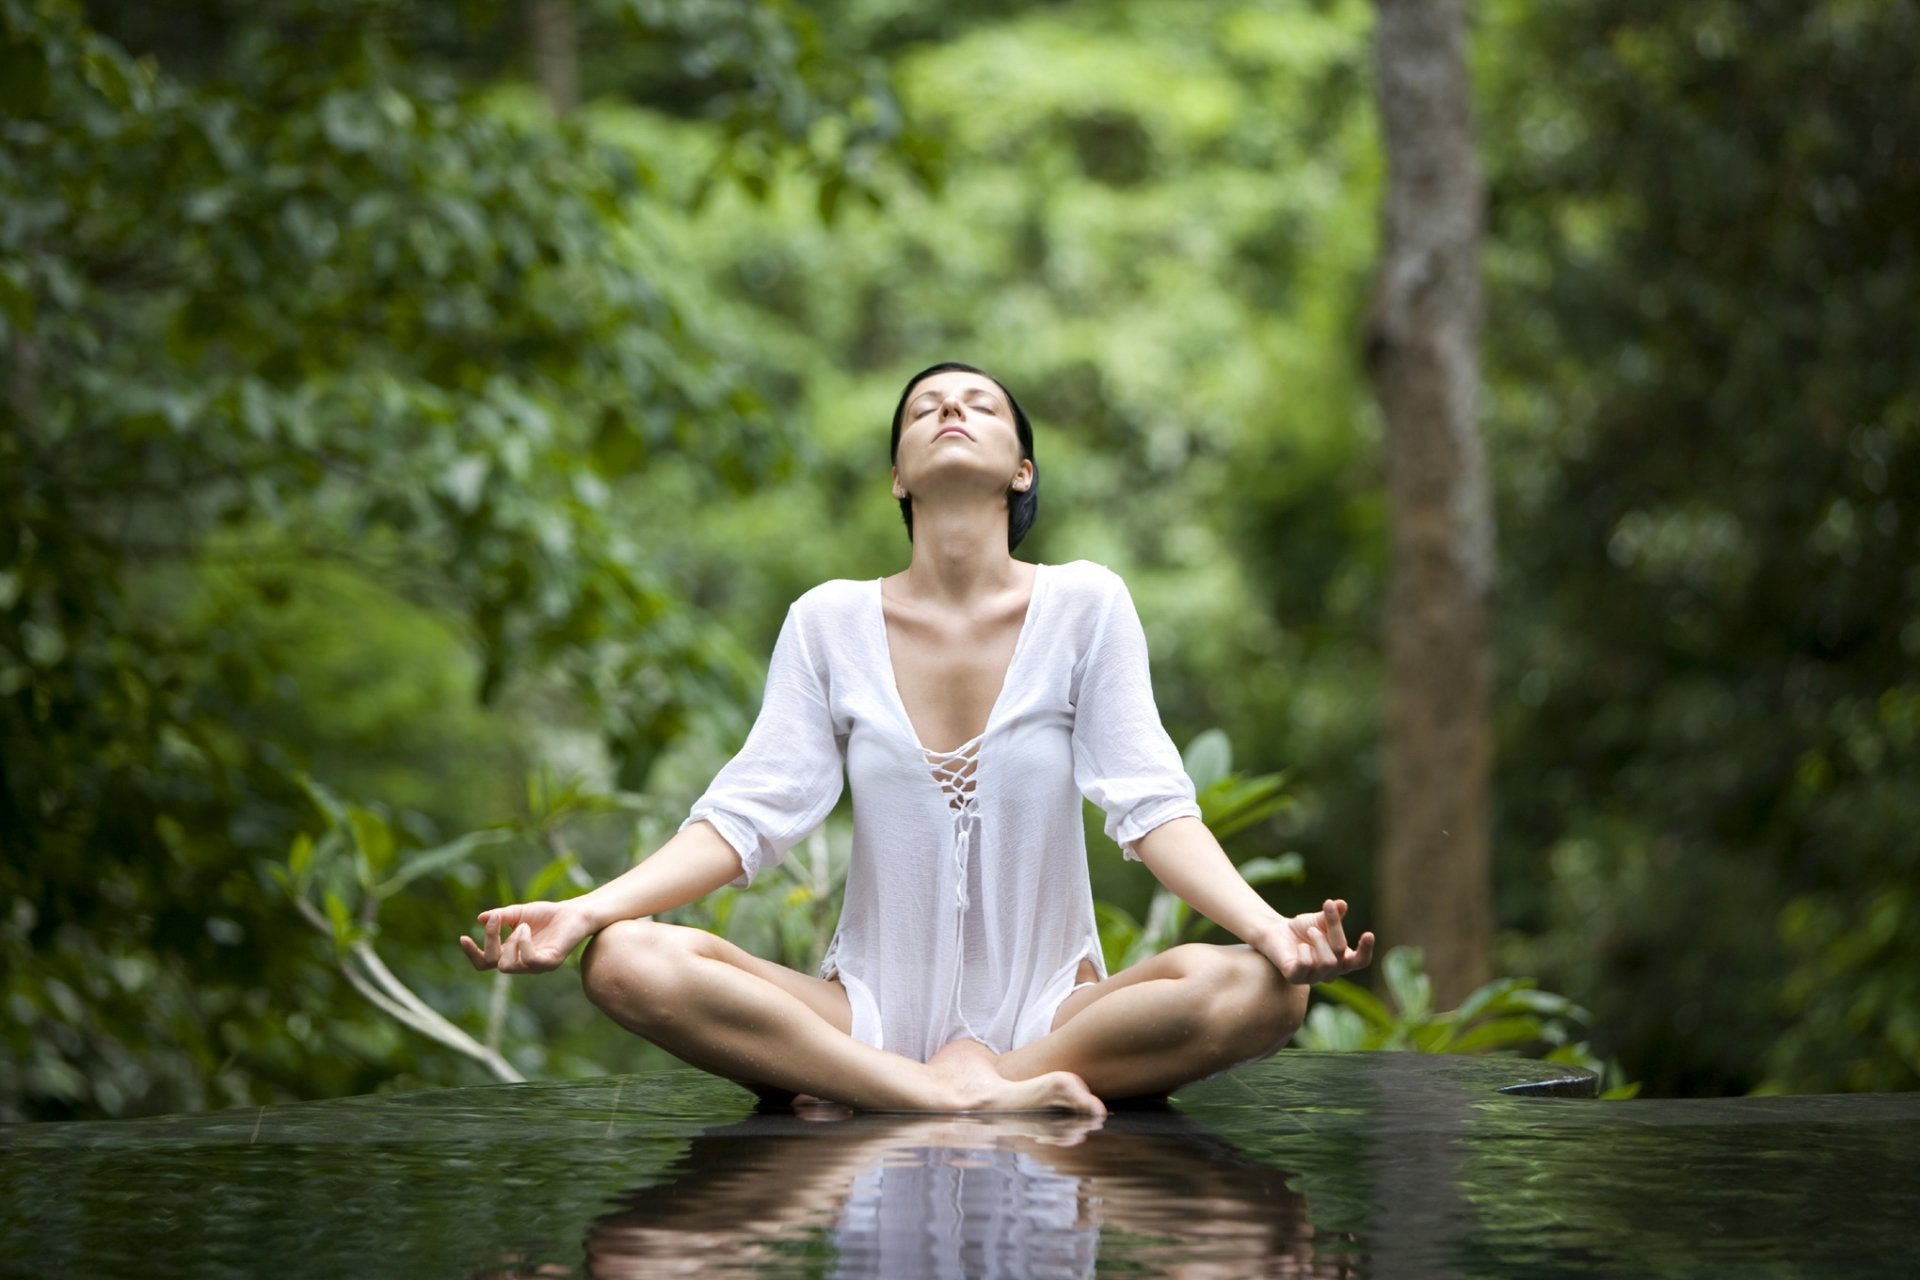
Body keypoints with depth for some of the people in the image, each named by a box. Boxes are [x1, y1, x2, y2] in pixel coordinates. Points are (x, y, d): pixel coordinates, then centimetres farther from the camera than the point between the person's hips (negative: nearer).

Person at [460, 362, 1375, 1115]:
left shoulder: (1085, 605, 1)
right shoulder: (831, 621, 4)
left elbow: (1152, 807, -6)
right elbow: (749, 813, -2)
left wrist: (1266, 924, -26)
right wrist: (583, 911, -17)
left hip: (1052, 1009, 0)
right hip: (872, 1010, 1)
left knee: (1258, 991, -31)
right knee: (627, 963, -25)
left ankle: (861, 1099, -26)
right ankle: (966, 1098, -30)